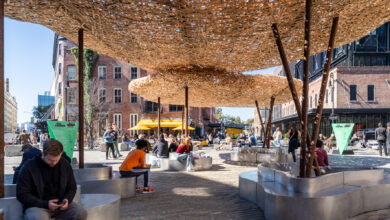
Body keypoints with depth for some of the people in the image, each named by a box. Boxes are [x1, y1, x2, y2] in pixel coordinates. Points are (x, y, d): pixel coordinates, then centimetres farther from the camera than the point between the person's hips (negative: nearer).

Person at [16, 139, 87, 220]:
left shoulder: (65, 165, 4)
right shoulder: (29, 167, -8)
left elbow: (72, 188, 14)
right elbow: (21, 194, -8)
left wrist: (67, 199, -9)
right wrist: (45, 204, -19)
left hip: (61, 205, 4)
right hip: (38, 206, -3)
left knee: (81, 212, -23)